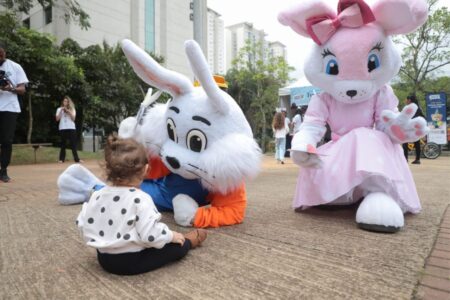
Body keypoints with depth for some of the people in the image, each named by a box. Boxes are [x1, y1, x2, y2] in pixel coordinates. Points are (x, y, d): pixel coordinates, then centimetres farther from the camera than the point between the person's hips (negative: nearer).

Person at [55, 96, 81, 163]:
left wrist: (68, 111, -10)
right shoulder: (59, 109, 12)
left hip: (71, 128, 0)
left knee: (73, 144, -4)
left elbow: (73, 118, -1)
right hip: (63, 128, 1)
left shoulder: (72, 109, 12)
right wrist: (61, 111, -6)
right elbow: (57, 119, 2)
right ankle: (61, 159, 5)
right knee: (63, 144, 3)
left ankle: (76, 159, -6)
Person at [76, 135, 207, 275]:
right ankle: (188, 242, 35)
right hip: (132, 261, -6)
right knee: (177, 245, 11)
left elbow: (83, 224, 4)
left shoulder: (97, 195, -5)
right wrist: (171, 236, -10)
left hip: (104, 259, 7)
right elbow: (150, 235, -29)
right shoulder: (141, 199, -24)